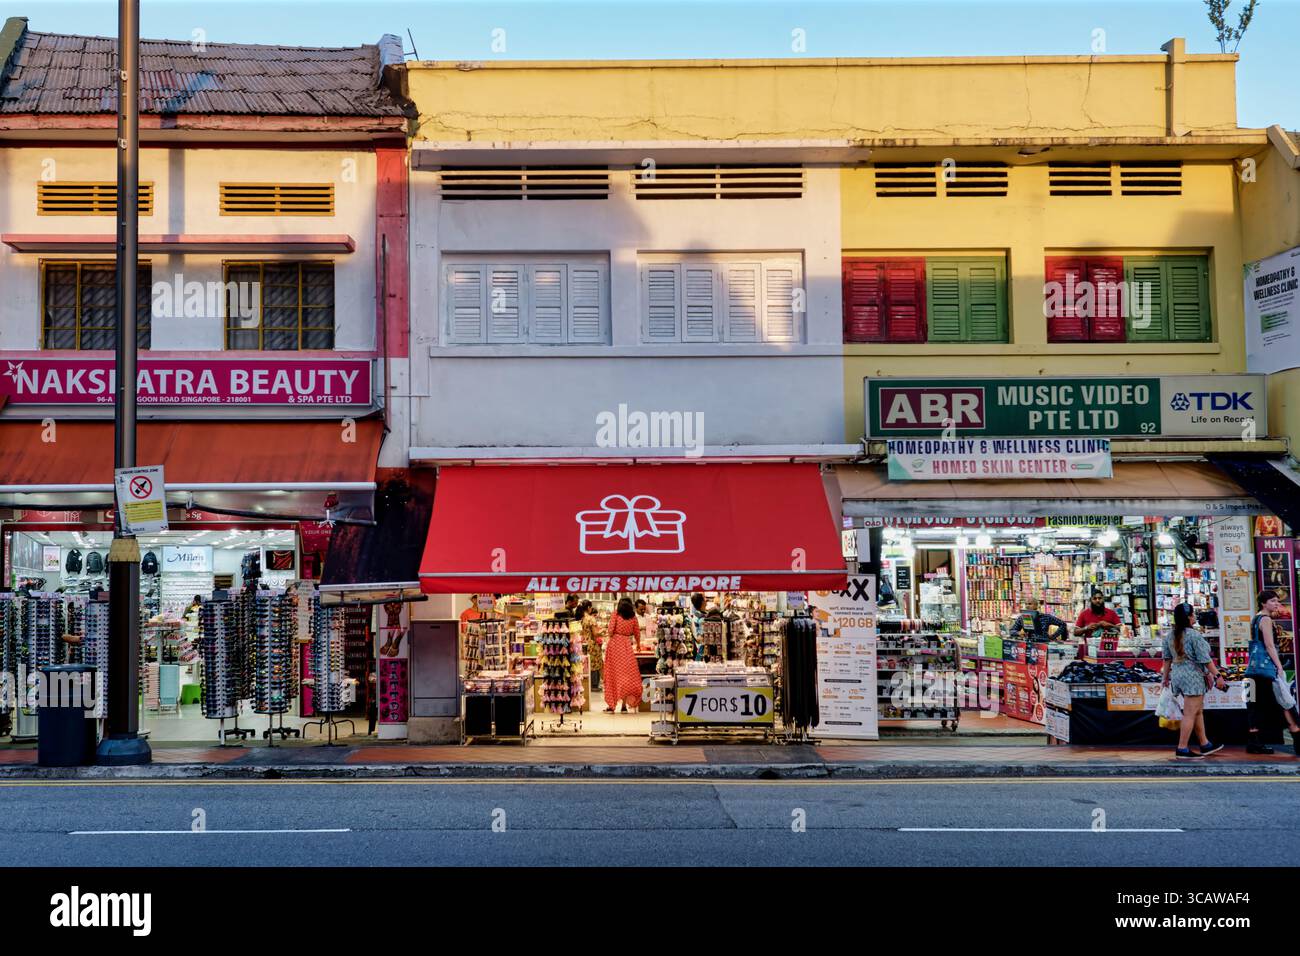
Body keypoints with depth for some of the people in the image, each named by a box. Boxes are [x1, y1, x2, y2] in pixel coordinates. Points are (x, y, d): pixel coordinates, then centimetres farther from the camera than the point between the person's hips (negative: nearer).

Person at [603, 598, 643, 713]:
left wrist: (608, 639, 6)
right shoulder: (633, 617, 8)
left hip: (614, 643, -1)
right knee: (627, 673, 5)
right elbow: (636, 633, 13)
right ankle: (624, 706, 3)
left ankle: (611, 706, 3)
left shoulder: (616, 614, 2)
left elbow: (611, 629, -8)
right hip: (626, 644, 1)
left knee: (613, 673, 4)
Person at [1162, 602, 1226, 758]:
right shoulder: (1194, 635, -15)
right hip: (1193, 676, -8)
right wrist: (1217, 675, -10)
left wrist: (1165, 676, 21)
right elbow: (1205, 659, -15)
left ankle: (1205, 745, 27)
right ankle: (1182, 748, -5)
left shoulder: (1170, 635, 7)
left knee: (1198, 711, 19)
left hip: (1177, 675, 8)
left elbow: (1167, 658, 14)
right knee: (1190, 714, -5)